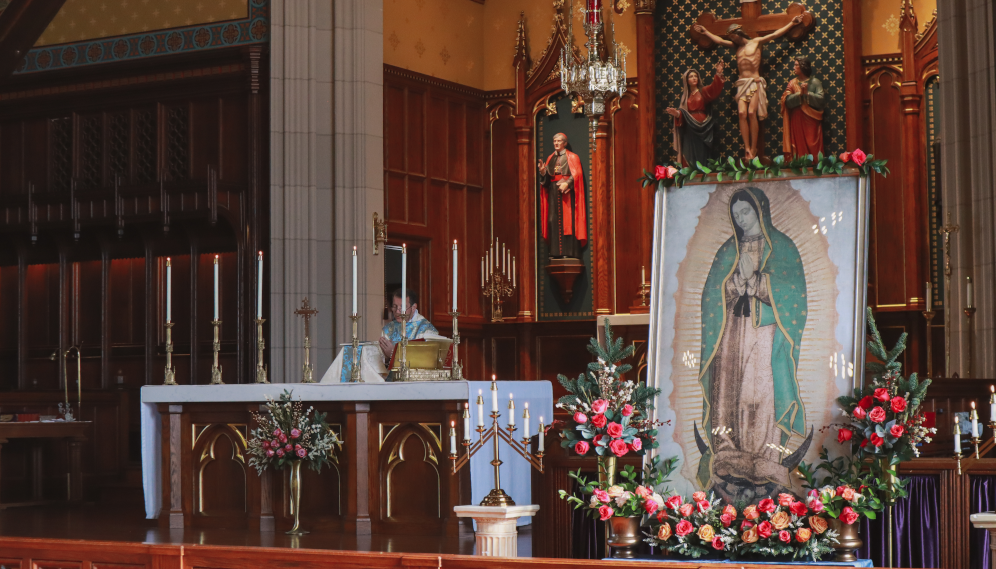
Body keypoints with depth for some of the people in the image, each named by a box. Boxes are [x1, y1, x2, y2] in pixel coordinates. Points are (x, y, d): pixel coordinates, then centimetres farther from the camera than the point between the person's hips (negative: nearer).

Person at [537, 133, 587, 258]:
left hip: (567, 191, -5)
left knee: (567, 220, -10)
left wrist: (567, 183, -22)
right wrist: (542, 171, -8)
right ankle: (556, 251, -1)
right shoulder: (550, 158, 18)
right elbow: (546, 177, 14)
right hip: (553, 191, 5)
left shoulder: (572, 157, 4)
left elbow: (577, 174, -7)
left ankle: (569, 251, -12)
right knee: (554, 220, -2)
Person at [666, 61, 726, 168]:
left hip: (702, 128, -3)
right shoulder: (685, 96, 14)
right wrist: (677, 113, -14)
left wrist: (718, 74, -28)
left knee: (702, 154, -5)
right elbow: (682, 111, 8)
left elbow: (714, 88, -14)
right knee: (690, 154, -1)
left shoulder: (703, 92, 4)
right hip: (689, 129, 3)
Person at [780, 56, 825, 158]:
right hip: (797, 122, 2)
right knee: (799, 147, -3)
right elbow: (788, 101, -3)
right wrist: (800, 94, -16)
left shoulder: (815, 82, 3)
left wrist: (807, 94, -16)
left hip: (811, 121, -2)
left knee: (813, 148, -6)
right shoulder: (792, 83, 10)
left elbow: (821, 101, -8)